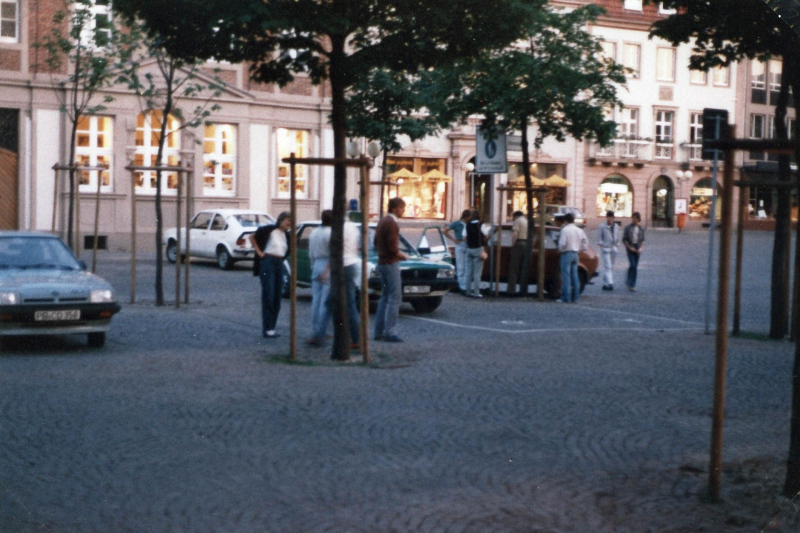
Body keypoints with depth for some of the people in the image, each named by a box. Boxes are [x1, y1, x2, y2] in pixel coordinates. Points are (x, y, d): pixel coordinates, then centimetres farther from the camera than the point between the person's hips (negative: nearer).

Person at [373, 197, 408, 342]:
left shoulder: (382, 222, 12)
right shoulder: (392, 224, -17)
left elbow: (376, 244, 19)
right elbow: (393, 248, -22)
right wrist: (402, 256, -4)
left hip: (382, 262, 10)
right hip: (391, 264, -10)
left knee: (385, 297, 14)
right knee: (395, 298, -6)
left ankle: (379, 331, 15)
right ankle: (390, 332, -9)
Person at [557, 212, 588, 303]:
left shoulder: (565, 229, -12)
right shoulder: (579, 230, 9)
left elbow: (562, 243, -18)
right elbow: (586, 241, 14)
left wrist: (560, 249, -1)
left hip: (567, 253, -7)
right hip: (575, 254, 7)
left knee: (566, 276, -5)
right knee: (574, 276, 12)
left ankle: (566, 298, -7)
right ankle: (575, 297, 15)